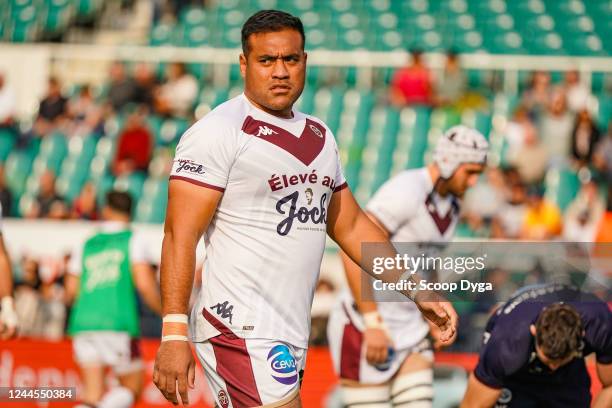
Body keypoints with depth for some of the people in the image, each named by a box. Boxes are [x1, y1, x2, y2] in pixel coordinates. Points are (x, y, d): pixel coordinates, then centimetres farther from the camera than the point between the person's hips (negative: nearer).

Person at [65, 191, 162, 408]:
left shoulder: (86, 245, 18)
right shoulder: (133, 240, 7)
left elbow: (71, 292, 16)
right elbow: (144, 284, -5)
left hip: (83, 324, 4)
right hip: (118, 325, -4)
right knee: (131, 387, 7)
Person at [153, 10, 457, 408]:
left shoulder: (319, 136, 17)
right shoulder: (219, 132, -8)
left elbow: (351, 226, 26)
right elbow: (181, 234, -13)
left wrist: (417, 292, 19)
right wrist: (174, 334, -20)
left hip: (293, 337, 8)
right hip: (241, 331, -8)